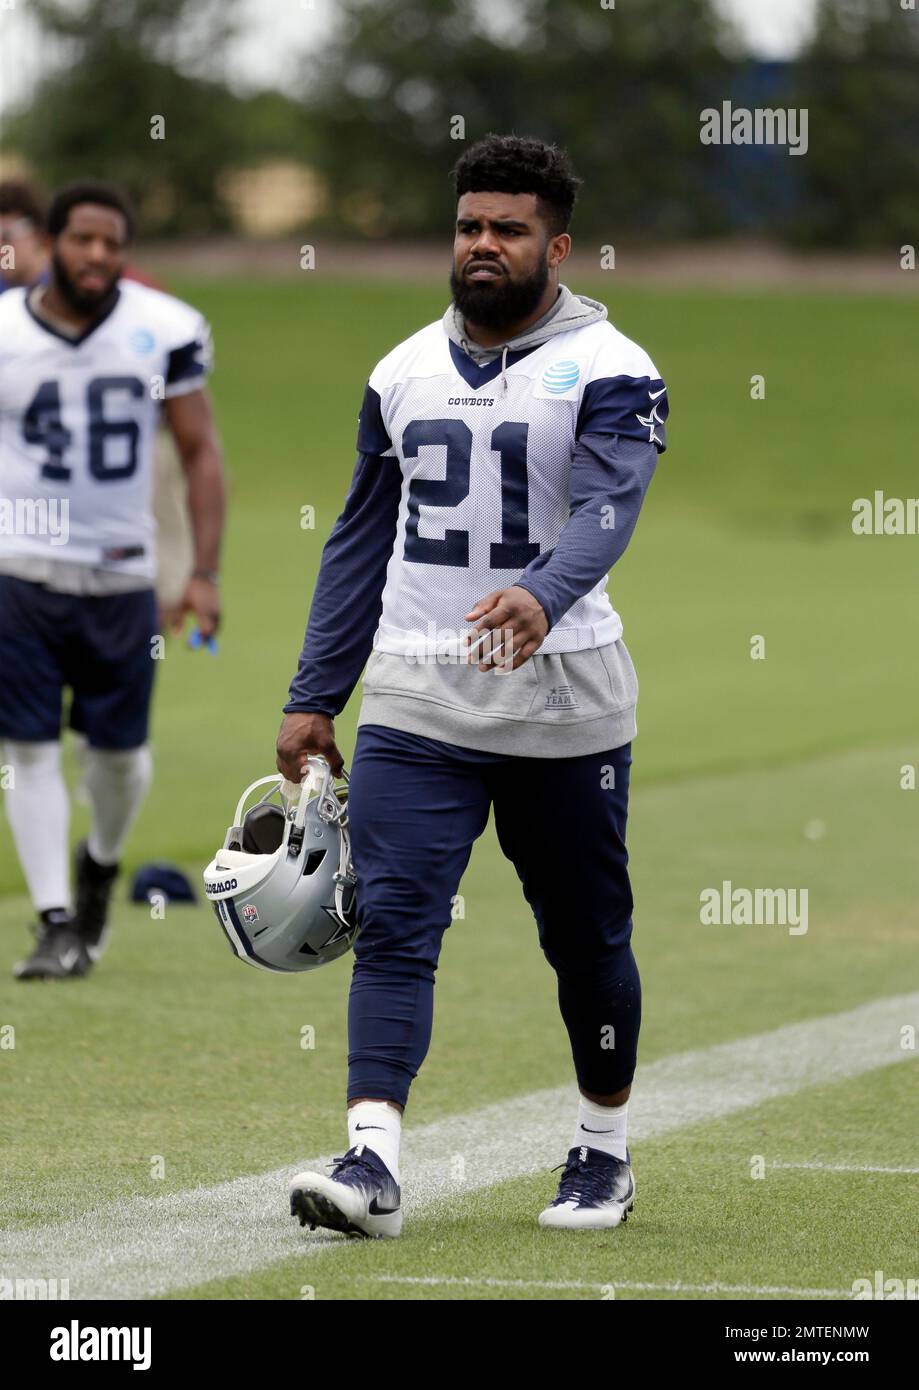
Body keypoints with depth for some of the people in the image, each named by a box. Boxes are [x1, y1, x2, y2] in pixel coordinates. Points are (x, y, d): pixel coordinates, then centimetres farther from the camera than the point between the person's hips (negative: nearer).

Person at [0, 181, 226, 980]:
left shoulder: (164, 331, -3)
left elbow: (201, 452, 3)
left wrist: (205, 572, -3)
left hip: (123, 575, 1)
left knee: (119, 749, 8)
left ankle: (101, 866, 38)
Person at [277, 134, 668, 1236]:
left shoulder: (608, 372, -5)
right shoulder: (404, 374, 12)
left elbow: (605, 511, -22)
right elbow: (361, 541, 17)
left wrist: (540, 595, -43)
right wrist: (312, 697, 14)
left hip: (562, 705, -3)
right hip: (415, 700, 3)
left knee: (584, 936, 9)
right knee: (392, 922, -10)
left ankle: (603, 1152, 26)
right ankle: (372, 1162, -17)